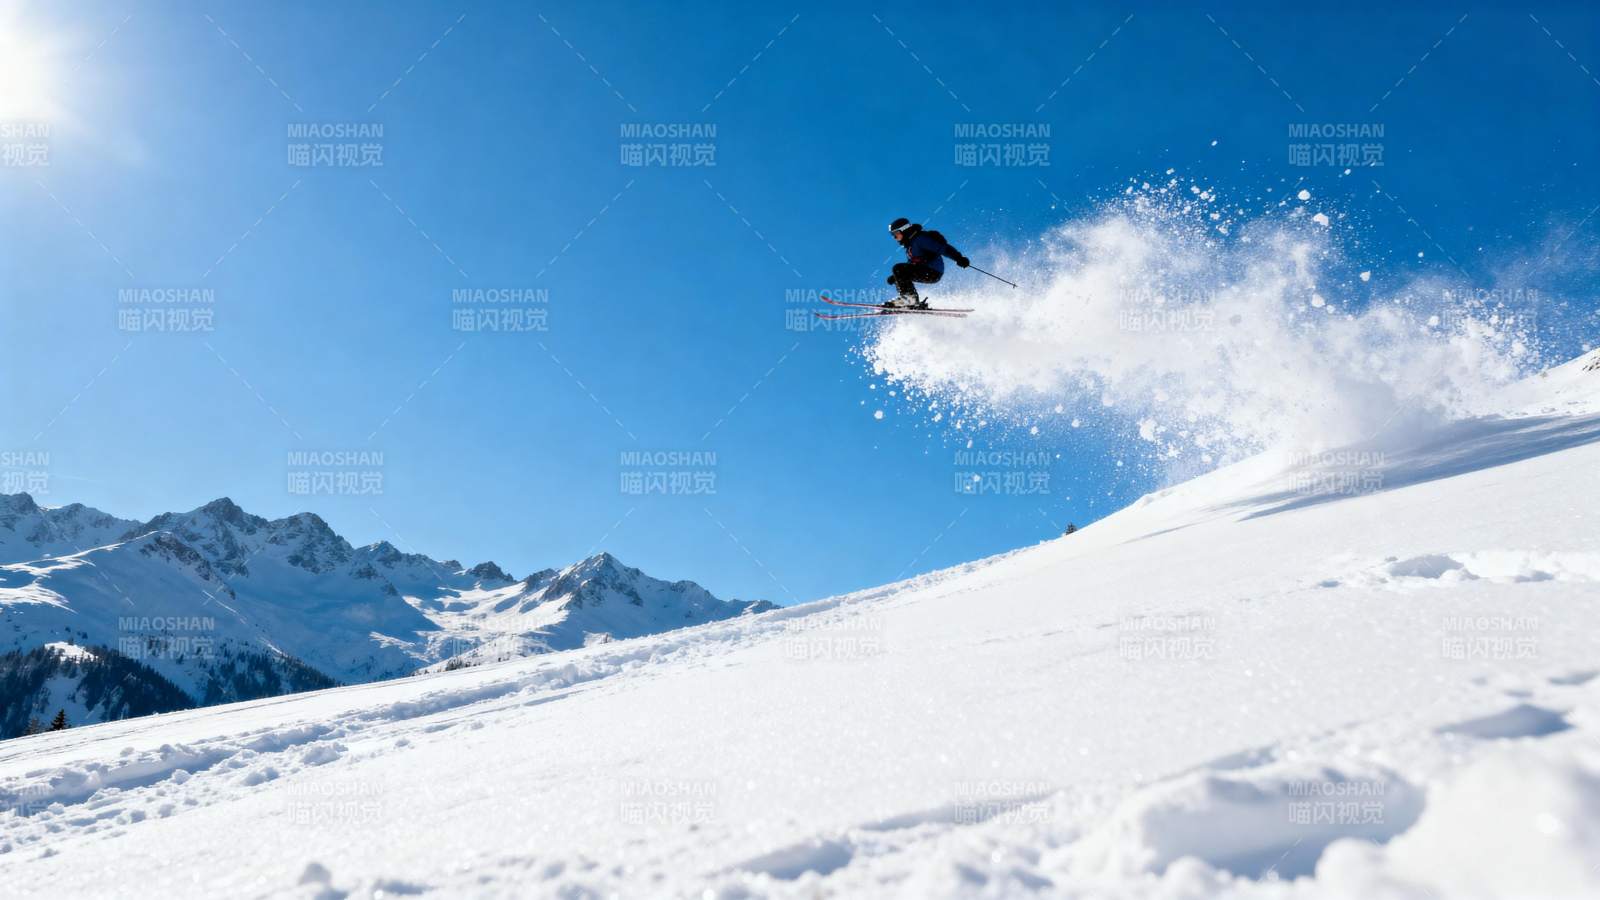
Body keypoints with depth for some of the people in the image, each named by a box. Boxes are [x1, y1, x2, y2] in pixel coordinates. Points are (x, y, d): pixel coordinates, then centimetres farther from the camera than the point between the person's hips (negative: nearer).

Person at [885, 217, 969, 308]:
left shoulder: (920, 238, -12)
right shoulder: (910, 243, 19)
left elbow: (943, 248, -20)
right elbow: (911, 263, 28)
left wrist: (959, 258, -31)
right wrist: (895, 277, 19)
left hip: (933, 272, -10)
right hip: (926, 273, 10)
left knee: (898, 268, -17)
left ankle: (910, 298, -20)